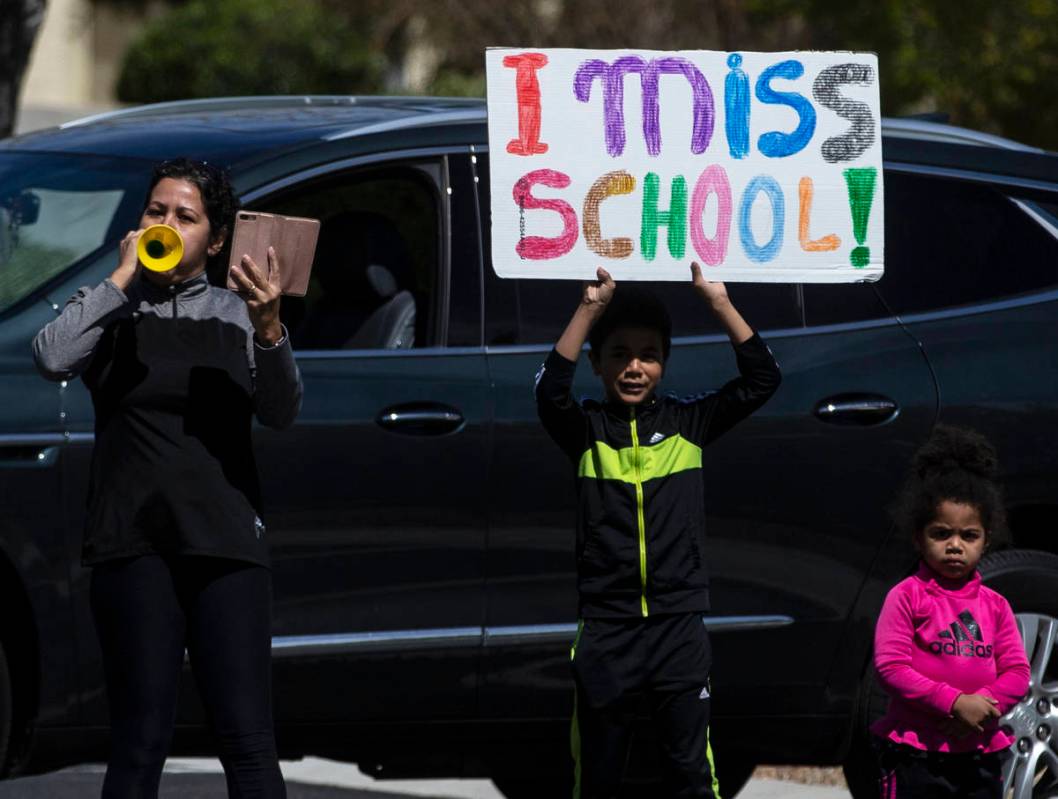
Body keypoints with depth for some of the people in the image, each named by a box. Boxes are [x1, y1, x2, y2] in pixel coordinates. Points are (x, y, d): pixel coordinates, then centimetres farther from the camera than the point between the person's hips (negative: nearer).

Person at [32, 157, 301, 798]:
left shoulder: (235, 314, 10)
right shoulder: (113, 310, 8)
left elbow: (282, 412, -4)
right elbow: (53, 358, -13)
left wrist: (269, 330, -23)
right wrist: (123, 279, -9)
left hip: (227, 546, 1)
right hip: (135, 547, -1)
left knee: (248, 740, -5)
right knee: (142, 741, -2)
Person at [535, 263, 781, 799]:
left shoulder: (688, 422, 3)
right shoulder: (586, 430, -1)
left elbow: (761, 381, -5)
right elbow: (550, 392, -21)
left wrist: (719, 304, -15)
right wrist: (590, 309, -28)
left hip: (679, 629, 1)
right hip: (605, 632, -1)